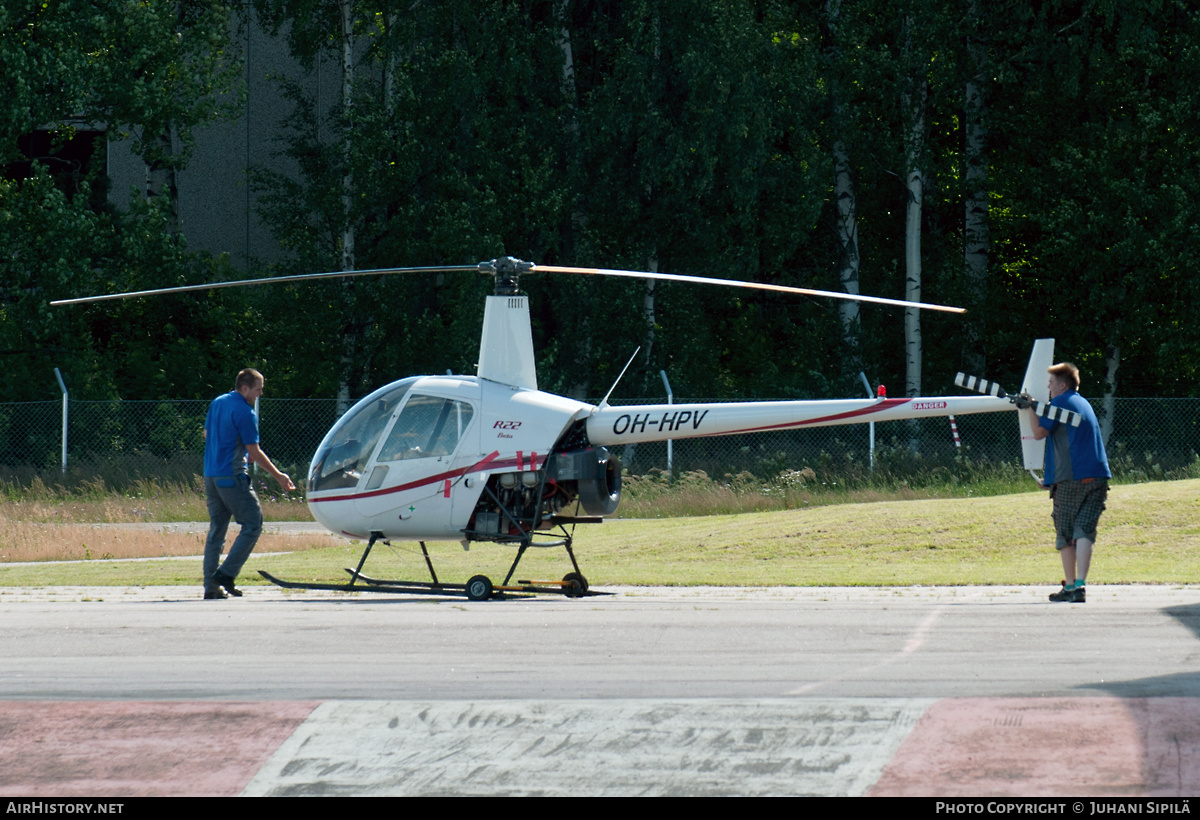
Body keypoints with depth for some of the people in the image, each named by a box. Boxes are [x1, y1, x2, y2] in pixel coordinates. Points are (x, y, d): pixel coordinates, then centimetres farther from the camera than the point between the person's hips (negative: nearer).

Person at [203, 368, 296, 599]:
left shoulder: (217, 403, 12)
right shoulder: (244, 412, -13)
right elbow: (254, 452, -12)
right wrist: (278, 476, -2)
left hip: (210, 475, 9)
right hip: (232, 476, -9)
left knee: (216, 529, 11)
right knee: (253, 523, -2)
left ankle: (211, 586, 7)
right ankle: (225, 574, -9)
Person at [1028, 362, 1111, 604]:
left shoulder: (1060, 402, -1)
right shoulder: (1084, 403, 23)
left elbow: (1039, 432, -4)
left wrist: (1032, 408, 10)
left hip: (1070, 478, -6)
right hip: (1098, 475, 6)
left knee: (1065, 534, 5)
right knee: (1084, 530, -2)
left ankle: (1070, 587, 6)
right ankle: (1080, 585, -15)